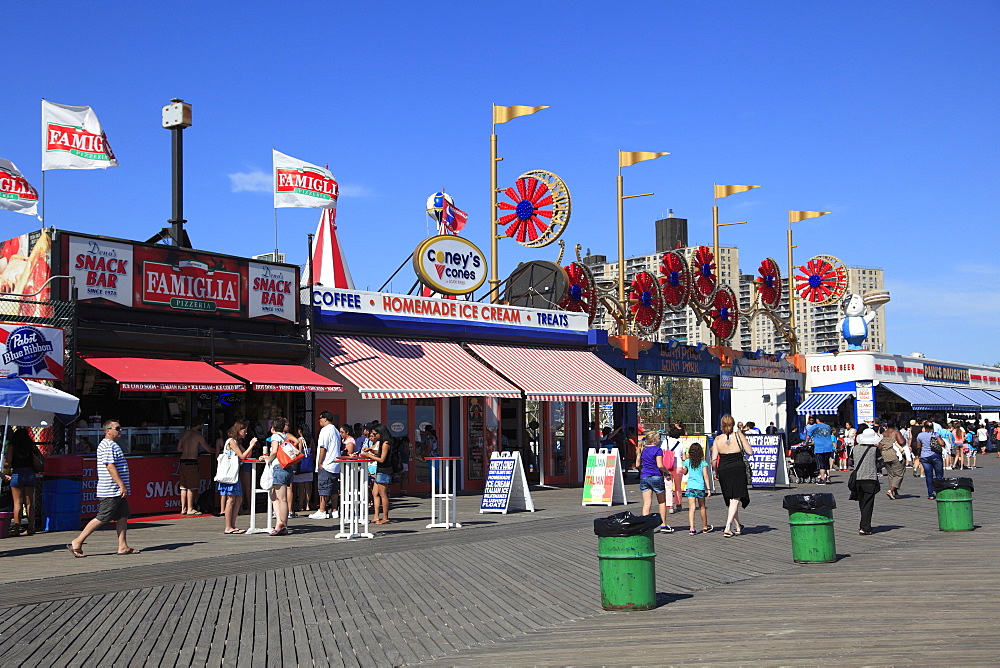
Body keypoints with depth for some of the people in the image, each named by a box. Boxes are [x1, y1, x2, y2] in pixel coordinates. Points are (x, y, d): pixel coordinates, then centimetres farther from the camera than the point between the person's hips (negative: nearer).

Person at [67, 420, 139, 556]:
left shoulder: (112, 445, 20)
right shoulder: (107, 445, -14)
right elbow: (110, 467, -21)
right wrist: (122, 485, -22)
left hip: (117, 491, 11)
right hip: (111, 492, -11)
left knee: (123, 516, 8)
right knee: (102, 518, -8)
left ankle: (123, 546, 9)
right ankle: (77, 542, -2)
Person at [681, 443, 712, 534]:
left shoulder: (687, 461, 3)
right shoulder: (703, 463, -3)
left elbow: (684, 472, 18)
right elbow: (705, 476, -6)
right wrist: (708, 488, -4)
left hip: (690, 487, 1)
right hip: (700, 487, -1)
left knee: (691, 508, -3)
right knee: (702, 507, 14)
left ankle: (691, 528, -15)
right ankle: (705, 527, 29)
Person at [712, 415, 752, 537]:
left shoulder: (718, 439, -1)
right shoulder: (739, 436, -5)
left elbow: (714, 459, -3)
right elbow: (750, 452, -3)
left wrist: (716, 472, 12)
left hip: (723, 472, 2)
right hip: (738, 470, -2)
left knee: (730, 501, 16)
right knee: (735, 500, -2)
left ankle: (738, 527, 27)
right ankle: (728, 527, -17)